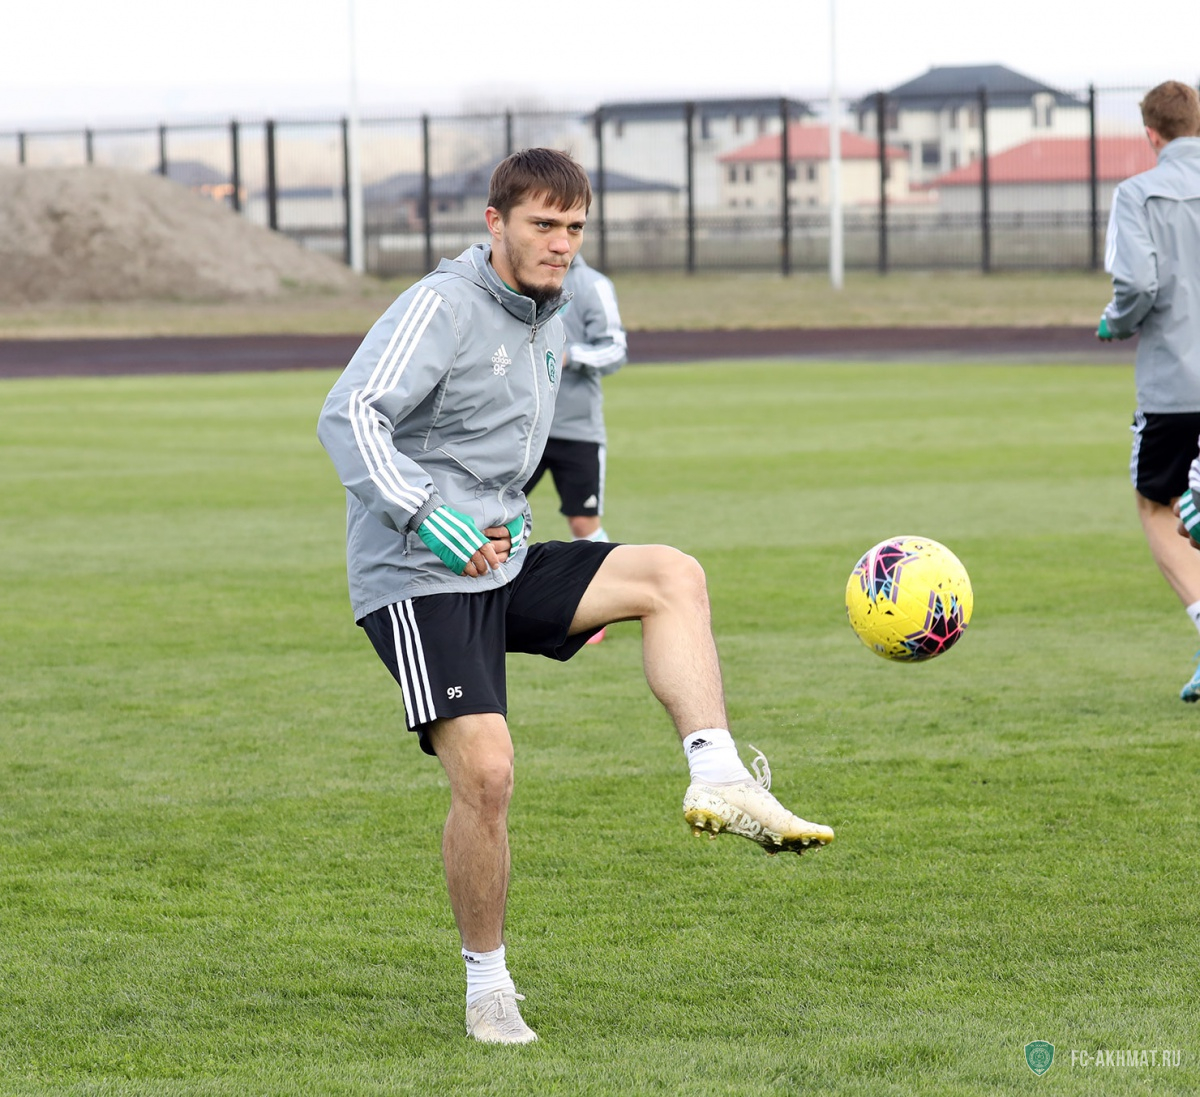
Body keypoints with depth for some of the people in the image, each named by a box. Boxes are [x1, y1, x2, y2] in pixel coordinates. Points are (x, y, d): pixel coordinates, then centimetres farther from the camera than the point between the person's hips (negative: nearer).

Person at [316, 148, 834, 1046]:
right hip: (416, 578, -8)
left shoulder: (547, 322, 14)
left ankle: (719, 782, -21)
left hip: (504, 564, 8)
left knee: (673, 576, -11)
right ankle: (488, 989, -2)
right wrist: (426, 514, -38)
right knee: (486, 773, -18)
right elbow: (350, 415, -26)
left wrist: (573, 601, 28)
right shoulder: (442, 307, -13)